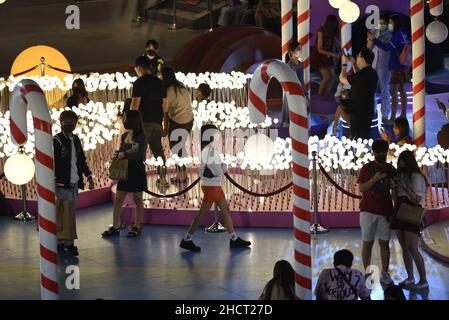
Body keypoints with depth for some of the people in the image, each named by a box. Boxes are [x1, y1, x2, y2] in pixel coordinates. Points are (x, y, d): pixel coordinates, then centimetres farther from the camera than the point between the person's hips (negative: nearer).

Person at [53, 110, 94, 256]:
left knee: (68, 212, 7)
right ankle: (69, 243, -9)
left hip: (74, 183, 7)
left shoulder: (76, 140, 14)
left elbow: (81, 160, 21)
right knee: (68, 213, -12)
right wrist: (53, 181, -20)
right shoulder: (56, 140, -7)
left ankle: (60, 241, 13)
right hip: (62, 183, -7)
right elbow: (52, 162, -13)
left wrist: (89, 176, 16)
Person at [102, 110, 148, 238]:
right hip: (125, 170, 7)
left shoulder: (141, 137, -10)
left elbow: (139, 154, -18)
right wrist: (117, 155, -3)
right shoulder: (124, 136, 10)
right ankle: (115, 227, 9)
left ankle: (137, 227, 12)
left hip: (137, 170, -7)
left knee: (137, 199, 4)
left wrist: (124, 154, -13)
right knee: (118, 199, 5)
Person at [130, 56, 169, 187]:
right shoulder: (160, 83, 11)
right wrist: (165, 125, 18)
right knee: (158, 149, 16)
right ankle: (162, 178, 16)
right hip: (157, 122, 6)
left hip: (144, 122, -6)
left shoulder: (139, 82, -8)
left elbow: (135, 104, -13)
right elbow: (165, 105, 13)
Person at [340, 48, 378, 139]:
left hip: (358, 112, -8)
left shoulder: (361, 75, -24)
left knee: (356, 138, -2)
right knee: (365, 137, 19)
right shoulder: (372, 73, 3)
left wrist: (344, 64, 1)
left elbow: (343, 79, -12)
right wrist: (353, 64, 22)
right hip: (369, 110, 9)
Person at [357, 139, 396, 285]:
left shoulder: (390, 169, 8)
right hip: (368, 210, -2)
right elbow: (361, 188, -5)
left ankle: (385, 273, 9)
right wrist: (374, 179, -18)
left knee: (384, 242, 4)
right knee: (367, 243, 0)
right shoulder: (367, 168, 0)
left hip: (385, 211, 2)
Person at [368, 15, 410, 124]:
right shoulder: (403, 34, 12)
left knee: (393, 92, -9)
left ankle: (392, 118, -10)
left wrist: (373, 40, -24)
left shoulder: (398, 34, -16)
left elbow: (386, 47, -24)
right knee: (402, 91, 13)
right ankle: (403, 115, 18)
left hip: (398, 67, -10)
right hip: (403, 66, 10)